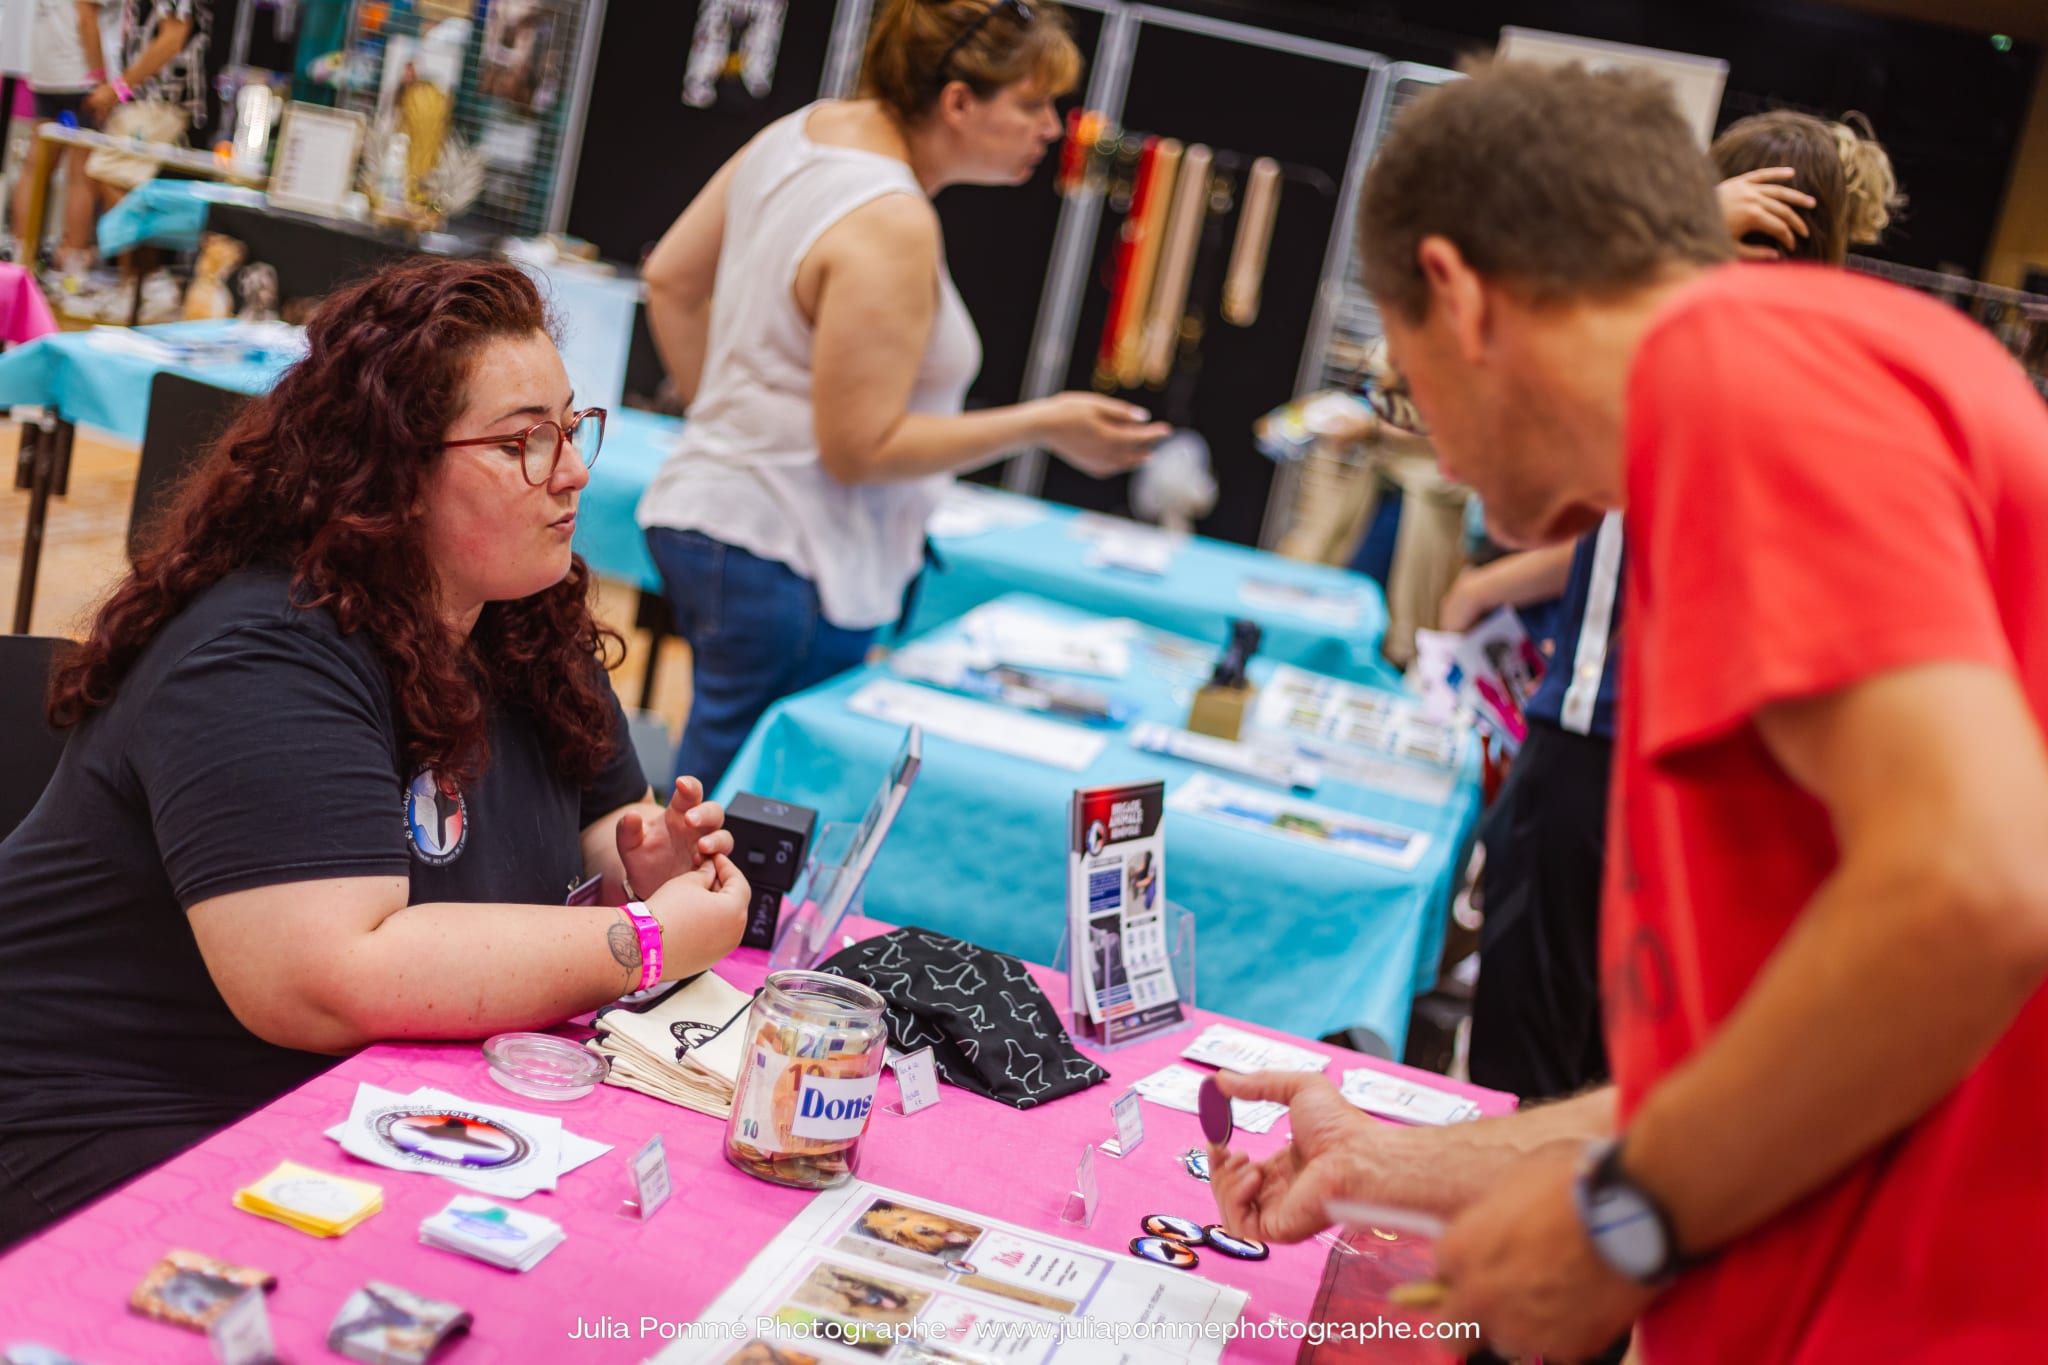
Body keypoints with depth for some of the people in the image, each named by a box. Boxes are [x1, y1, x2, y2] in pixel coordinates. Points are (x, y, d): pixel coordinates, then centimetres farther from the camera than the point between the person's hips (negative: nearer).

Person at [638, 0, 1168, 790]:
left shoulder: (806, 129, 6)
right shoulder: (892, 227, -22)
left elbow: (671, 280, 14)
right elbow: (858, 448, -20)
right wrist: (1041, 424, -16)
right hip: (784, 563, -10)